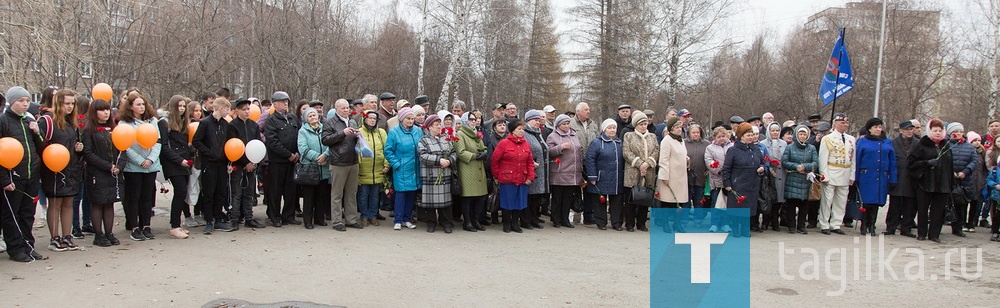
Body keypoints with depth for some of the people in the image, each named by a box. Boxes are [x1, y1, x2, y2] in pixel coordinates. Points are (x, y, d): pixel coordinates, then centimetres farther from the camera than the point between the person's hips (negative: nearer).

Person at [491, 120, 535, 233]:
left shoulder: (526, 144, 8)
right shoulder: (504, 143, -7)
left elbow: (530, 162, 10)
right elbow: (494, 160, -4)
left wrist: (530, 177, 0)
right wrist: (497, 176, -1)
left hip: (522, 180, 5)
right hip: (507, 180, -4)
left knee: (519, 202, 10)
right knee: (507, 202, 4)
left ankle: (515, 223, 24)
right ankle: (507, 223, 19)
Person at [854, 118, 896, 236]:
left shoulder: (888, 142, 11)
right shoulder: (863, 141, 3)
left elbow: (892, 161, 10)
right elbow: (857, 159, 0)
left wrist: (893, 179, 3)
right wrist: (856, 177, -6)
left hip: (882, 177, 3)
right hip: (866, 177, -3)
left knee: (876, 202, 5)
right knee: (866, 202, -3)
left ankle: (872, 226, 14)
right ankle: (864, 226, 7)